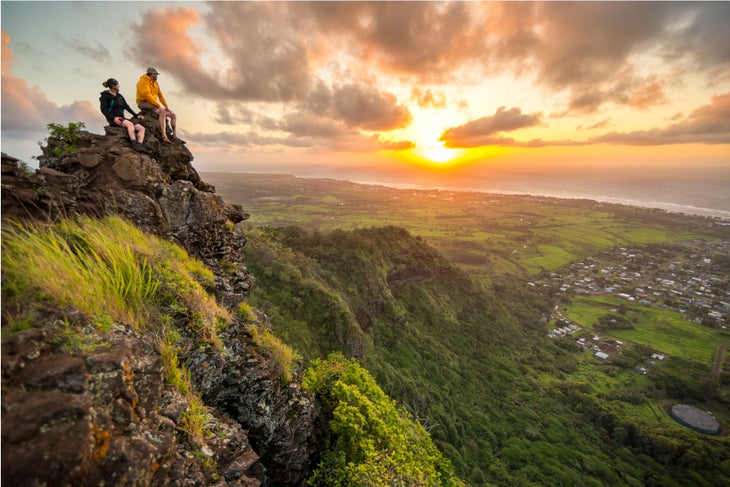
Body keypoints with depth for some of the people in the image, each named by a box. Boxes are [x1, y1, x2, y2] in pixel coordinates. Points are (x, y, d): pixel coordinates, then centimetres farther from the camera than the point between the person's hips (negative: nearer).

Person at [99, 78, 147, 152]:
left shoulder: (119, 96, 19)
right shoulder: (105, 96, 0)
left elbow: (126, 106, 17)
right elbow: (103, 110, -8)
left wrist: (136, 115, 3)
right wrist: (113, 118, -24)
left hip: (122, 118, 7)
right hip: (113, 119, -7)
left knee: (141, 128, -16)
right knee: (130, 124, -36)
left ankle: (140, 145, -35)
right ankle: (134, 144, -45)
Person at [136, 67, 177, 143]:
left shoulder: (155, 83, 18)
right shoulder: (143, 81, -8)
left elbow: (160, 96, 14)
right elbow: (147, 95, -20)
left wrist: (166, 107, 1)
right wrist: (158, 105, -23)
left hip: (153, 104, 9)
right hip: (144, 103, -9)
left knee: (173, 115, 0)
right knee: (162, 112, -35)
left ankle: (175, 136, -12)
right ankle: (164, 136, -48)